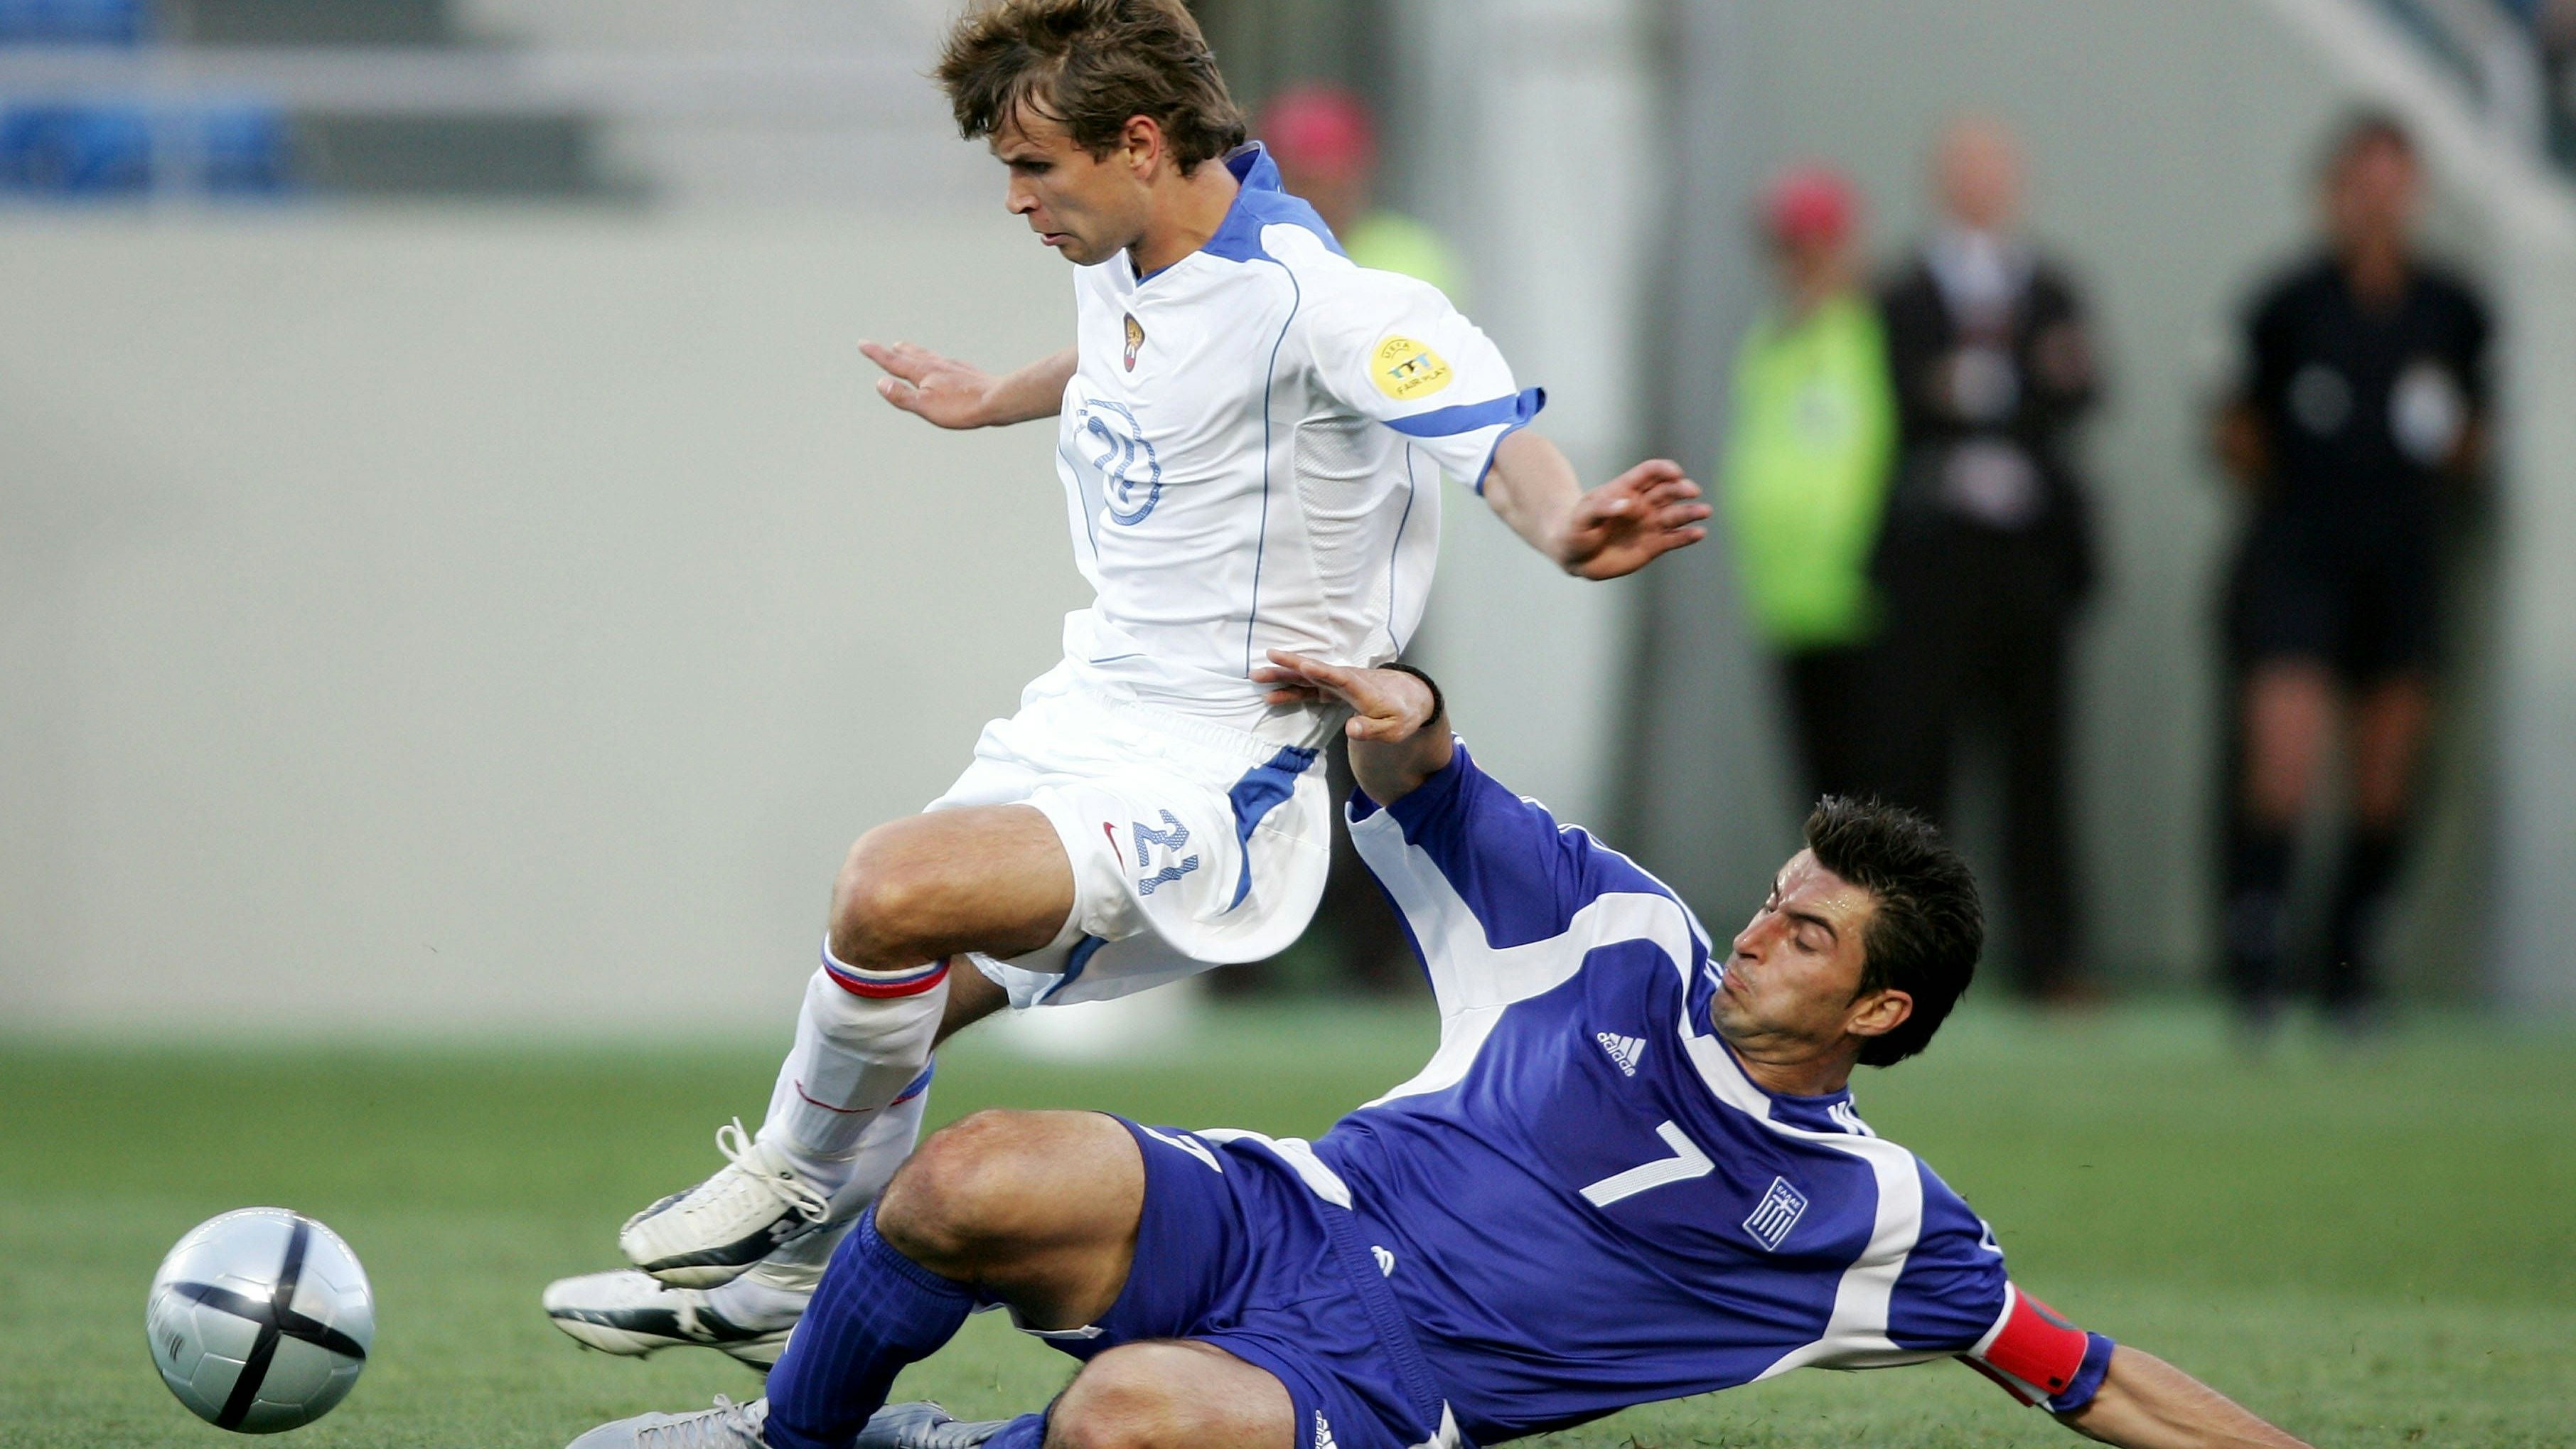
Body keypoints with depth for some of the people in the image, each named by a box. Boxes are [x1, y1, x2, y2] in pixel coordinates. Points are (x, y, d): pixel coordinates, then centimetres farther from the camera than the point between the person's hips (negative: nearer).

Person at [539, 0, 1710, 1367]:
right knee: (875, 1016, 17)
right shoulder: (1118, 264, 4)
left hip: (1207, 791, -9)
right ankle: (772, 1290, 44)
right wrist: (996, 399, 48)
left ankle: (796, 1179, -1)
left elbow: (1499, 436, -34)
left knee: (891, 890, -29)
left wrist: (1564, 525, -57)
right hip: (1079, 728, 9)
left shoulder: (1309, 302, -23)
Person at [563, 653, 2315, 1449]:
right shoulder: (1630, 946, 8)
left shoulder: (1873, 1213, 3)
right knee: (975, 1185, -29)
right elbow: (1429, 800, 8)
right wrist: (1406, 724, -16)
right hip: (1281, 1221, 3)